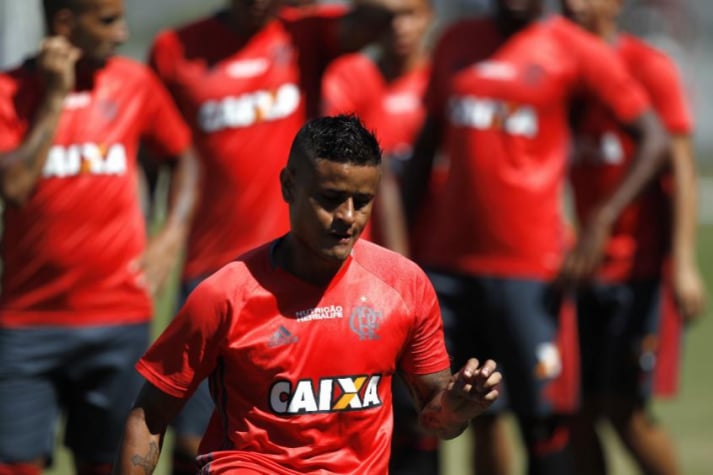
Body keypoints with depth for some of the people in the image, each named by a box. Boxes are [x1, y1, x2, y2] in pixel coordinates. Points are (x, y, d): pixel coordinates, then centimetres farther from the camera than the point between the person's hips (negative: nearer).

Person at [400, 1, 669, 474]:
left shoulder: (573, 50, -1)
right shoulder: (457, 43, 13)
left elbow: (654, 139, -3)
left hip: (530, 264, -4)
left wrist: (601, 221, -13)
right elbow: (428, 142, 20)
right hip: (449, 258, 4)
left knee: (542, 420, -4)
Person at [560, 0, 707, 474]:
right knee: (578, 412, 1)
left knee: (624, 409, -8)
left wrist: (684, 262, -19)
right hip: (586, 273, 6)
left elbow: (680, 168, -10)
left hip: (639, 269, -6)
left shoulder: (650, 68, -6)